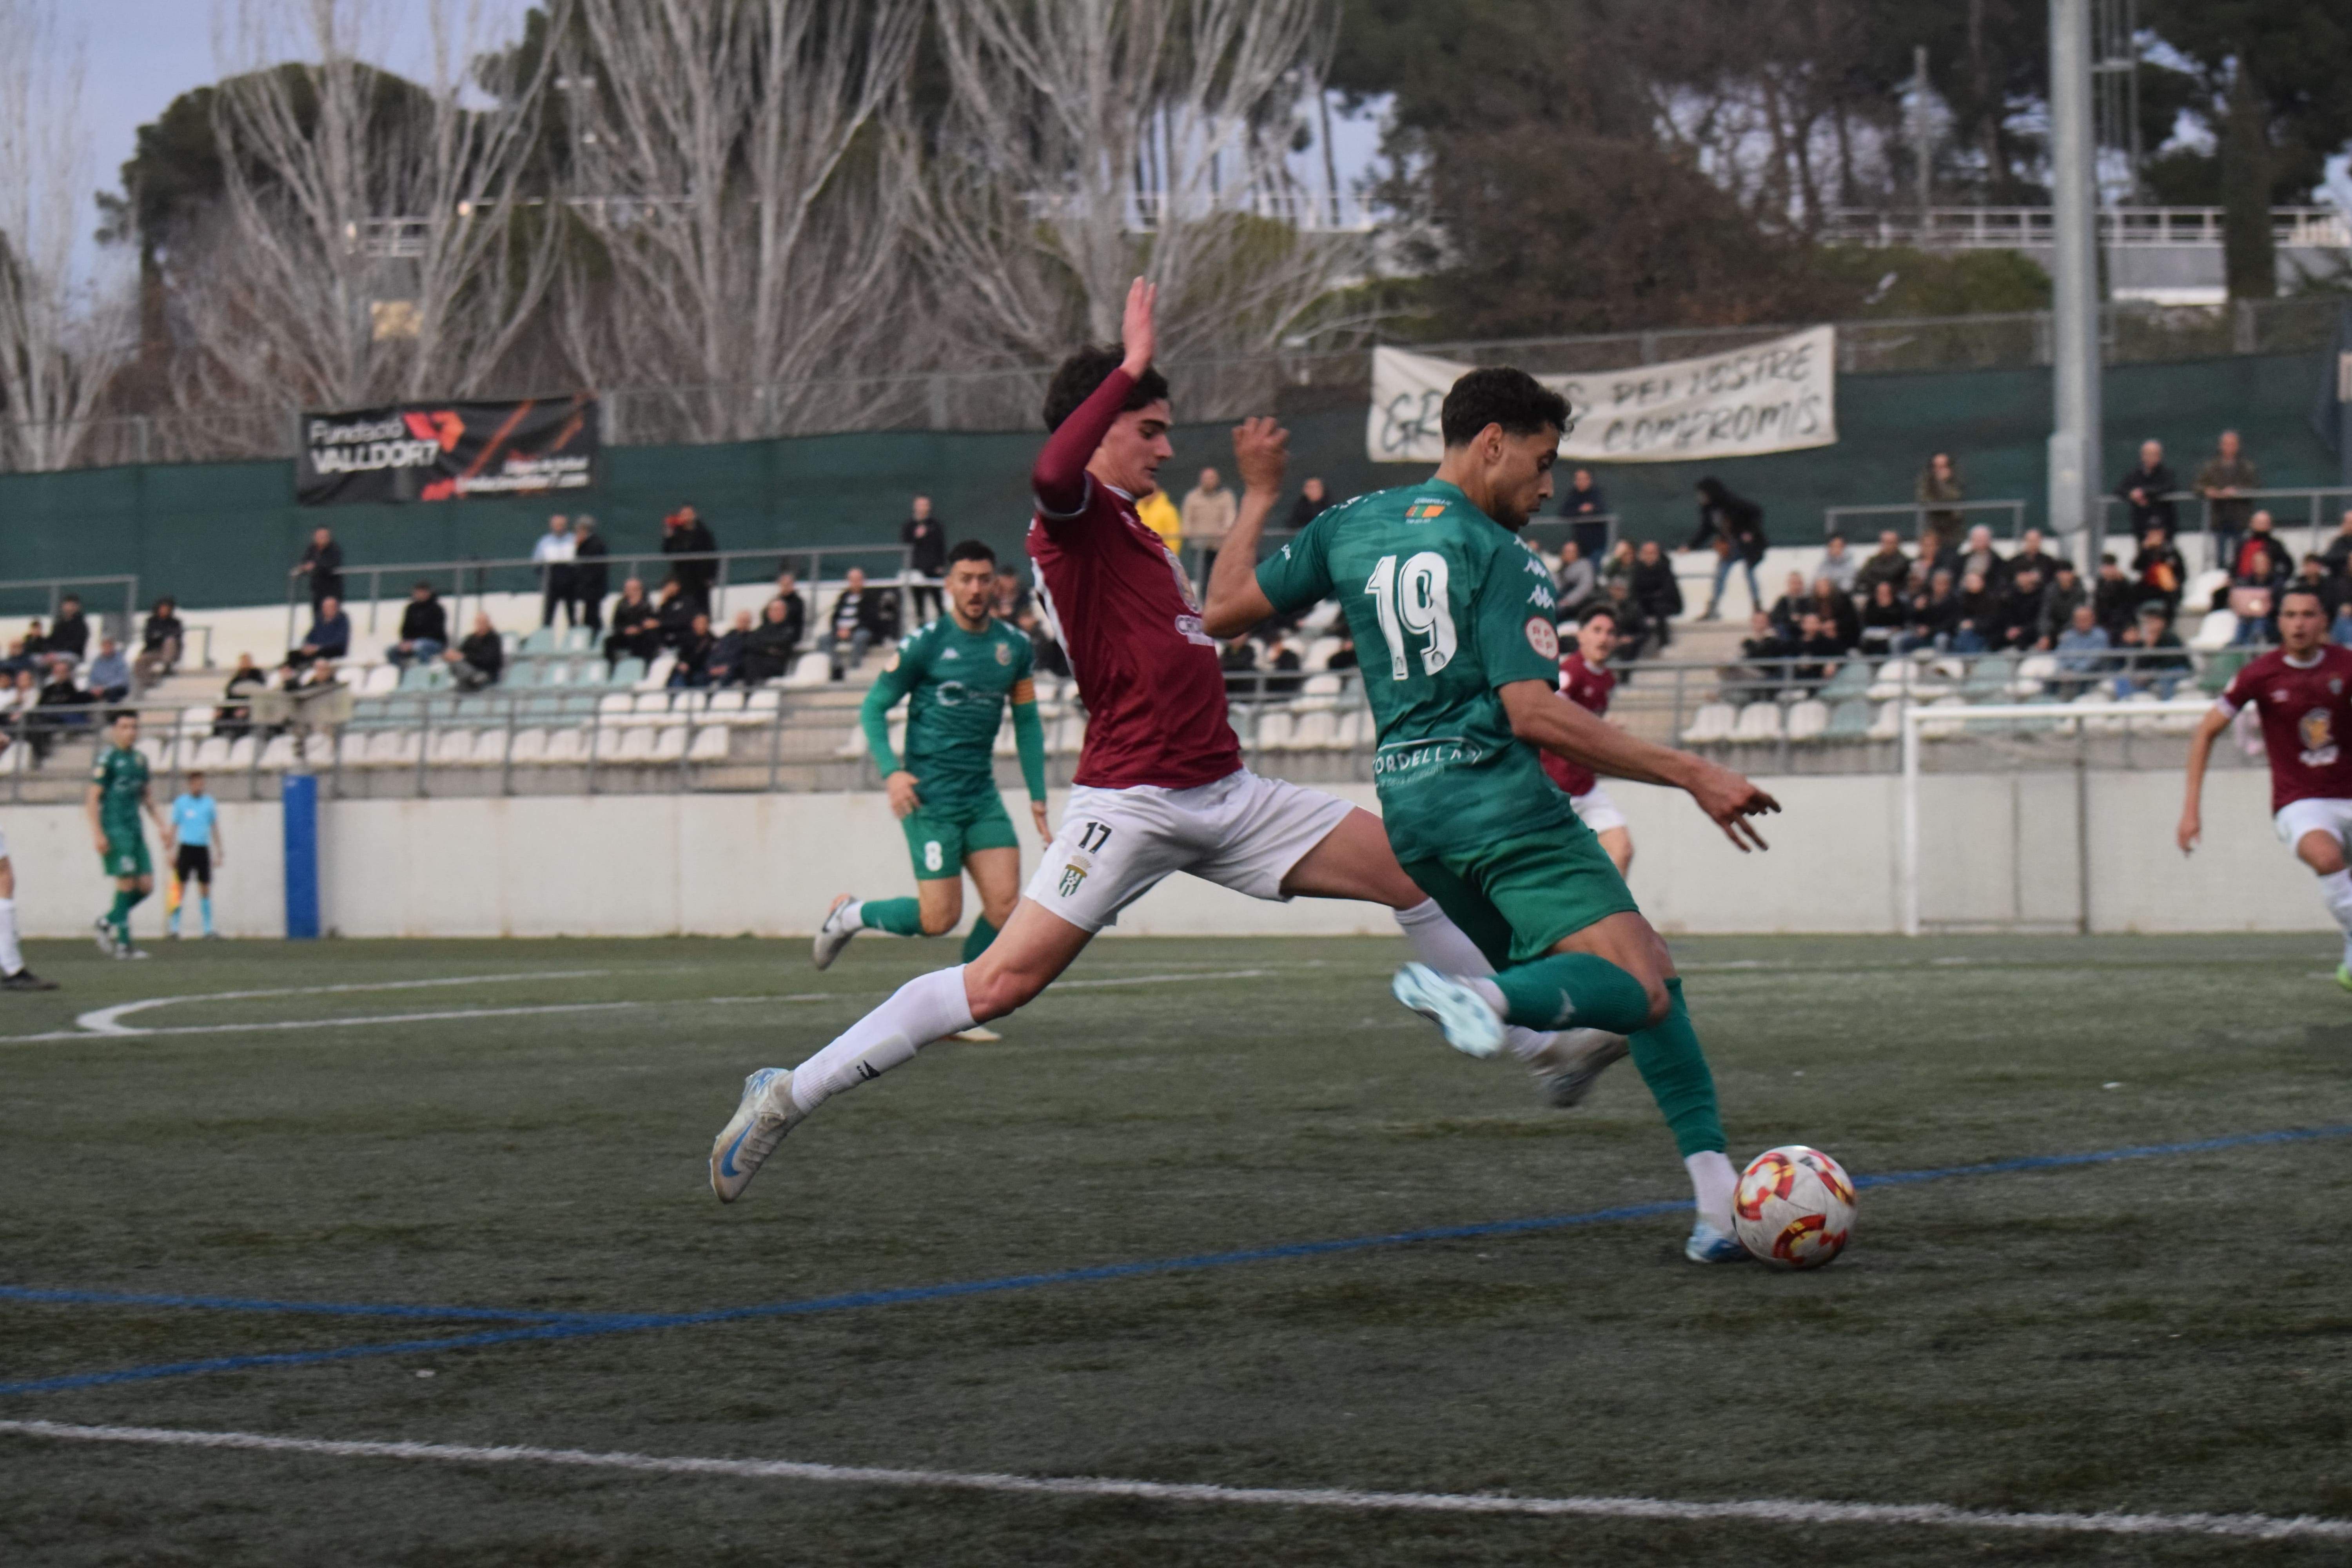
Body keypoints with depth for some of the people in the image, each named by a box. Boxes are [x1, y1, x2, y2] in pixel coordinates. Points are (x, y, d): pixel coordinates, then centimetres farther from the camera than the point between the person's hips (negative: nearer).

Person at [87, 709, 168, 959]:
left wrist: (161, 824, 21)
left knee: (146, 885, 1)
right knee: (126, 883, -11)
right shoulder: (107, 758, -8)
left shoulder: (139, 760, 15)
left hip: (134, 828, 7)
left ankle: (107, 923, 19)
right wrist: (97, 833, -16)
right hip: (114, 828, -7)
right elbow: (93, 798, -10)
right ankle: (123, 943, -5)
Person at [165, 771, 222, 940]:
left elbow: (215, 829, 15)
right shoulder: (181, 802, 3)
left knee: (205, 889, 1)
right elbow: (174, 828, 5)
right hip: (186, 848, -2)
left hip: (203, 849, 2)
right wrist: (172, 853, -1)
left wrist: (219, 853, 12)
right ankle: (174, 927, 0)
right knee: (181, 888, -5)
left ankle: (208, 929, 3)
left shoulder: (209, 803, 9)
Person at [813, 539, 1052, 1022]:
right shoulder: (925, 644, -7)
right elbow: (873, 709, -3)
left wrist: (1039, 800, 12)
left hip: (983, 795, 5)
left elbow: (1027, 721, 16)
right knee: (940, 918, -9)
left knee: (1005, 902, -10)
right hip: (931, 795, -5)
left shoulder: (1014, 647, 7)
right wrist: (891, 771, -18)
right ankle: (850, 915, 18)